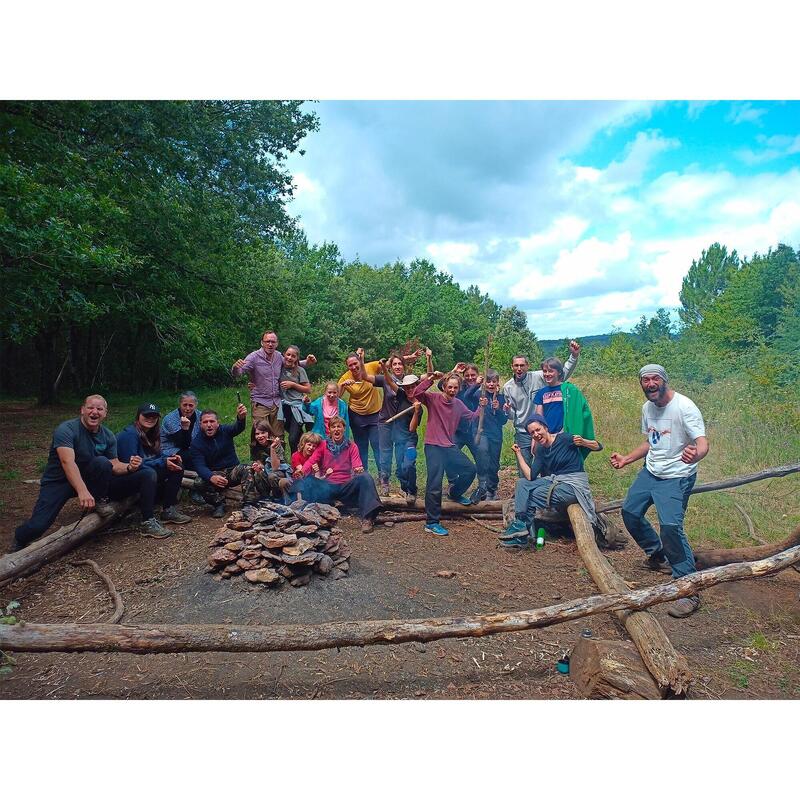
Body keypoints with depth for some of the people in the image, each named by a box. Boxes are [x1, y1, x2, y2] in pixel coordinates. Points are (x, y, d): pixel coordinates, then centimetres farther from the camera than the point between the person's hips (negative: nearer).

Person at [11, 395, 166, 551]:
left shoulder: (108, 437, 0)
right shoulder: (66, 430, -19)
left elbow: (115, 465, -3)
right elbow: (67, 462, -34)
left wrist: (129, 467, -28)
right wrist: (82, 491, -49)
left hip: (90, 479, 4)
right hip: (59, 481, -4)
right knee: (37, 526, -30)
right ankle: (20, 539, 6)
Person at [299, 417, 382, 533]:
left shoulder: (351, 446, 13)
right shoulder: (323, 446, 12)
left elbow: (357, 464, -2)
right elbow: (311, 461, -1)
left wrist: (359, 469, -28)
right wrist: (302, 471, -24)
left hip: (346, 486, 0)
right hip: (327, 487, 0)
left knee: (365, 477, -29)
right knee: (307, 482, -29)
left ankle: (367, 518, -33)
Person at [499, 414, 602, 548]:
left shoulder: (564, 438, -11)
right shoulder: (540, 450, 7)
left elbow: (598, 446, -9)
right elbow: (530, 476, -5)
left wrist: (583, 442, -30)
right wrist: (518, 453, -6)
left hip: (574, 485, -7)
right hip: (554, 481, 7)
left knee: (536, 494, -21)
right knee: (522, 483, -6)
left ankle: (521, 533, -8)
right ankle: (520, 524, -18)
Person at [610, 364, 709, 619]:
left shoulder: (684, 406, -19)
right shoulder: (647, 407, 5)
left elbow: (703, 443, -30)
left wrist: (695, 454, -53)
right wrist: (626, 459, 14)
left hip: (677, 477, -8)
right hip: (650, 472, 9)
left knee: (670, 525, -22)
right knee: (630, 511, 16)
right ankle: (657, 555, 38)